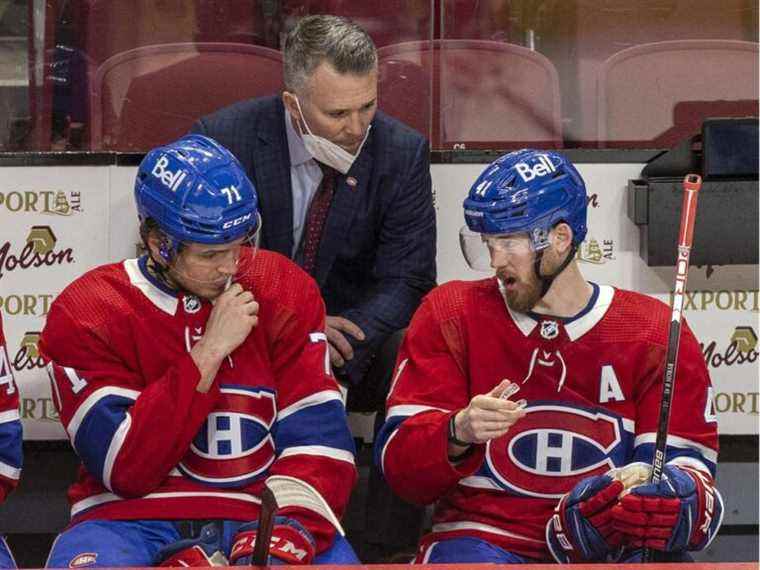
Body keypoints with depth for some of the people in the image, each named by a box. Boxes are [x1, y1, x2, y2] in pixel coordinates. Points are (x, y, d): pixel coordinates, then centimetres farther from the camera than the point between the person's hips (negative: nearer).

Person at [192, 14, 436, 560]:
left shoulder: (402, 151, -9)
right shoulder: (227, 139, -13)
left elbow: (406, 282, -11)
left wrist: (339, 350, -31)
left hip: (355, 333, 1)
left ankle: (390, 549, -18)